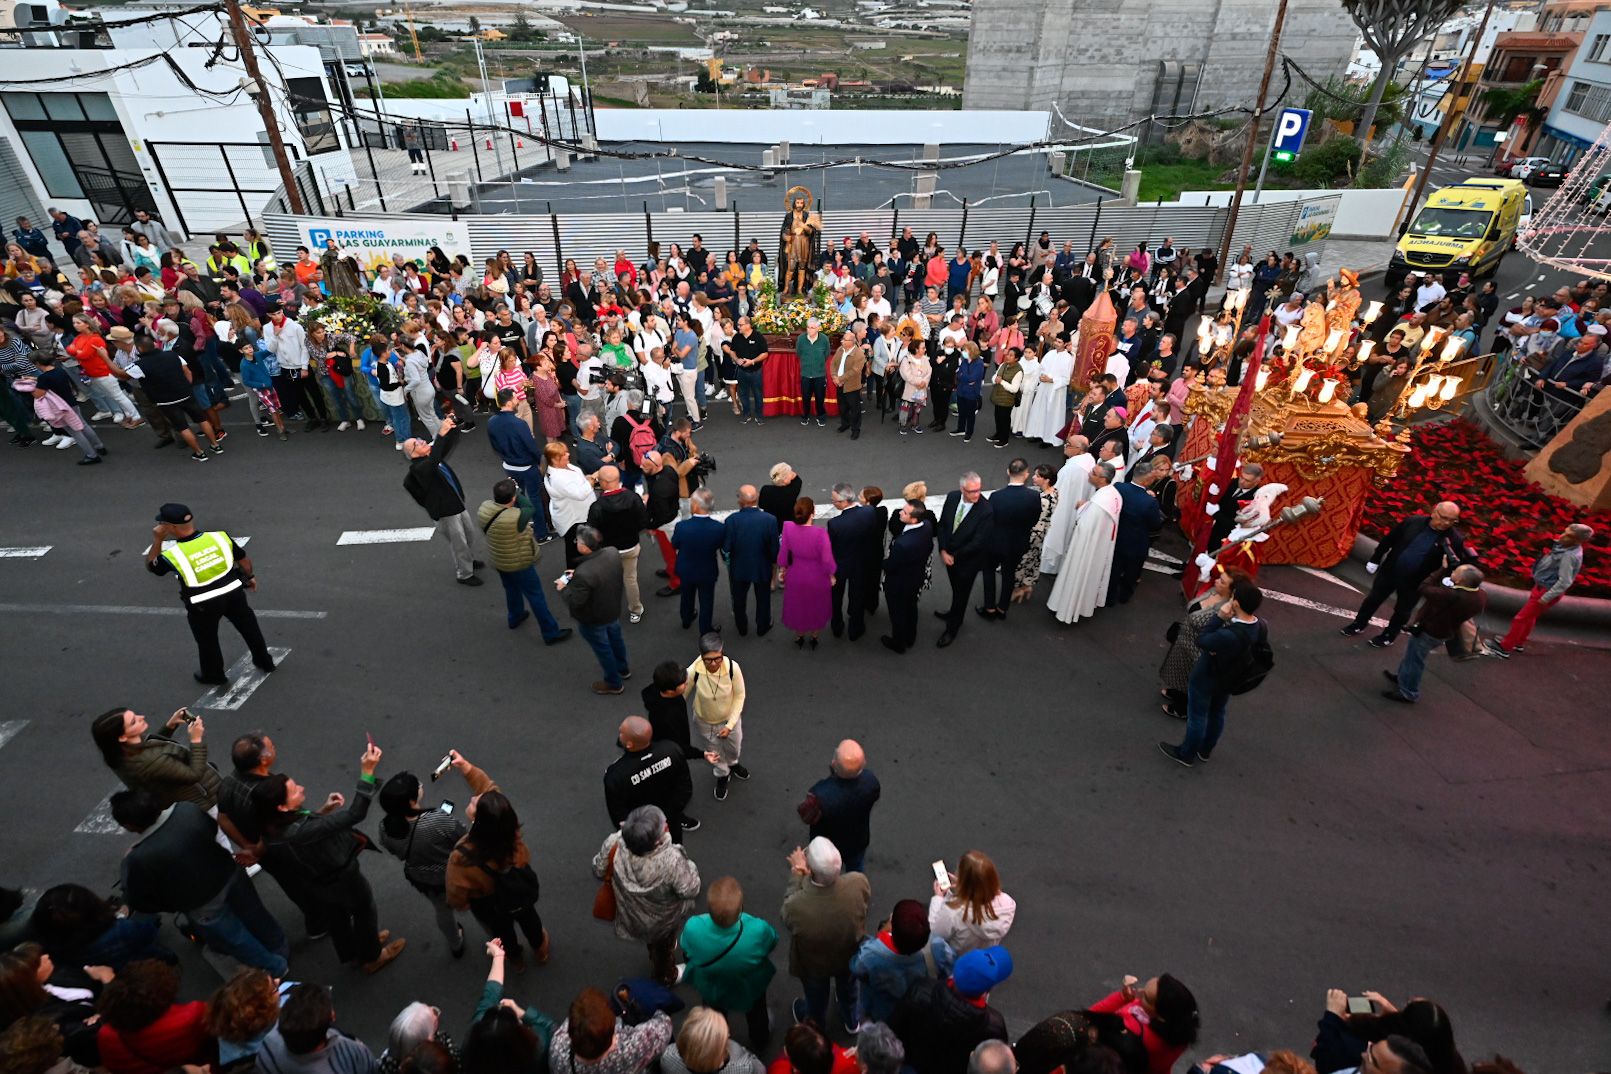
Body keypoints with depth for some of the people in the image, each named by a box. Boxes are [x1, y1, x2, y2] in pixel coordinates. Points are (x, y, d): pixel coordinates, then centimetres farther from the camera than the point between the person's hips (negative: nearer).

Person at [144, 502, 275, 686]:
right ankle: (264, 661, 37)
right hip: (233, 592, 3)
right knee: (249, 627, 23)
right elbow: (244, 558, 3)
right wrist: (250, 576, 20)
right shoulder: (220, 536, -12)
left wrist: (157, 540, -3)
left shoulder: (171, 555, -20)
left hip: (203, 605, -3)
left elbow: (150, 566, 4)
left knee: (207, 641, 21)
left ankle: (214, 675, 39)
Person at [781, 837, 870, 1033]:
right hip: (850, 956, 2)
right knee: (847, 988, 36)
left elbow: (787, 917, -19)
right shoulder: (859, 882, -39)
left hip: (814, 964, -2)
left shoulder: (796, 906, -45)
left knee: (816, 998, 33)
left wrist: (797, 874, -15)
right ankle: (851, 1020, 65)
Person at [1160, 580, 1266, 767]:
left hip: (1205, 679, -7)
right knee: (1217, 713, 28)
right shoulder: (1261, 627, -19)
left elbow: (1201, 641, -26)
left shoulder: (1229, 636, -43)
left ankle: (1186, 755, 40)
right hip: (1229, 679, 7)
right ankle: (1204, 751, 52)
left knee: (1197, 716, 17)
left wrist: (1219, 617, -28)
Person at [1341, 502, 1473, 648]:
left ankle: (1388, 636, 36)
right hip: (1390, 571, 1)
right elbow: (1388, 540, -2)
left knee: (1402, 611, 16)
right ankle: (1358, 624, 36)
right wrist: (1375, 560, 4)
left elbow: (1457, 563, -7)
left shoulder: (1455, 539, -17)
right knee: (1373, 599, 16)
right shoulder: (1412, 521, -13)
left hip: (1414, 582, -1)